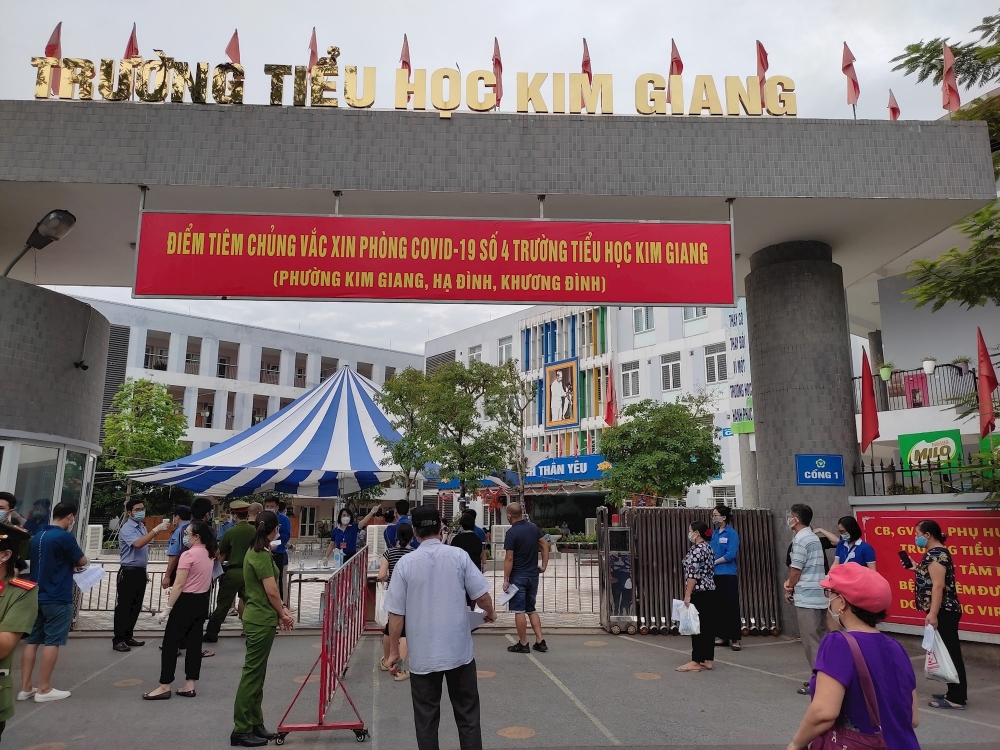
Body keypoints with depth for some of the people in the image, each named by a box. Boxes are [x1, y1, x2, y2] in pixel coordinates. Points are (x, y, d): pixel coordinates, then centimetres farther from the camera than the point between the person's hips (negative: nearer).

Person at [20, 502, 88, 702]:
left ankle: (25, 688, 14)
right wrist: (72, 561, 14)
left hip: (36, 596, 8)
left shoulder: (37, 536, 7)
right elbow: (82, 561, -6)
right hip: (57, 598, -8)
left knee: (32, 640, 11)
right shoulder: (65, 537, -17)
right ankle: (44, 689, 5)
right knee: (52, 642, 0)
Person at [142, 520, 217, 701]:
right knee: (194, 642, 11)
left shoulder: (188, 555, -18)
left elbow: (179, 585, -19)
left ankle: (165, 687, 8)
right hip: (202, 601, 8)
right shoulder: (208, 554, 7)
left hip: (187, 601, -8)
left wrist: (168, 607, -14)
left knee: (170, 643, 3)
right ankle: (189, 685, 15)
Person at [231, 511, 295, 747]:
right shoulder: (261, 556, -20)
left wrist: (282, 611, 7)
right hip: (261, 621, -10)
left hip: (259, 619, 10)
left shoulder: (257, 553, 9)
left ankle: (255, 725, 24)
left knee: (256, 675, 15)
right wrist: (282, 613, -3)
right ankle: (241, 731, 8)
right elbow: (271, 592, -18)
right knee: (251, 675, -1)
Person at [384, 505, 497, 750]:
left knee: (426, 718, 12)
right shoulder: (458, 556, -7)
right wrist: (490, 613, 18)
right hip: (459, 651, 0)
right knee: (467, 715, 13)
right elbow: (481, 595, -4)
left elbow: (396, 613, -6)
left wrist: (393, 652, 4)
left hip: (423, 656, 0)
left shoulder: (405, 563, -7)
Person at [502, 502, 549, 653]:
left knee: (519, 611, 3)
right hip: (533, 575, 7)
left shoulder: (511, 533, -16)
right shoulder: (534, 528, 4)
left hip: (518, 577, -7)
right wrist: (544, 566, 14)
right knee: (531, 609, 16)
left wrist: (506, 580, -12)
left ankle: (523, 644, 8)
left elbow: (509, 558, -17)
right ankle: (540, 641, 13)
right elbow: (545, 546, 10)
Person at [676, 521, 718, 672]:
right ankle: (708, 660, 14)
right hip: (710, 592, 10)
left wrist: (687, 595, -18)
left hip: (699, 593, -10)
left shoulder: (697, 549, -16)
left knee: (698, 627, -5)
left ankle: (696, 662, 0)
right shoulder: (708, 547, 14)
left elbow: (693, 574, -21)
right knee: (708, 626, 10)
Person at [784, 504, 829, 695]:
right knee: (820, 638, 13)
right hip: (820, 595, 9)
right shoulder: (814, 538, 15)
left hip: (806, 597, -9)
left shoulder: (800, 540, -15)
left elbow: (796, 569, -12)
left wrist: (789, 589, 3)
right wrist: (790, 582, 10)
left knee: (811, 641, -4)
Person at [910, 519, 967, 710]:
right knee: (950, 652, 15)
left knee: (949, 653, -4)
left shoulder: (936, 554, -17)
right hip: (945, 611, 10)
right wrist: (916, 568, 15)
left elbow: (938, 585, -24)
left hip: (943, 612, -10)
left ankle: (957, 698, 2)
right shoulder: (936, 552, 14)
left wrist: (933, 613, -27)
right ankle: (955, 693, 24)